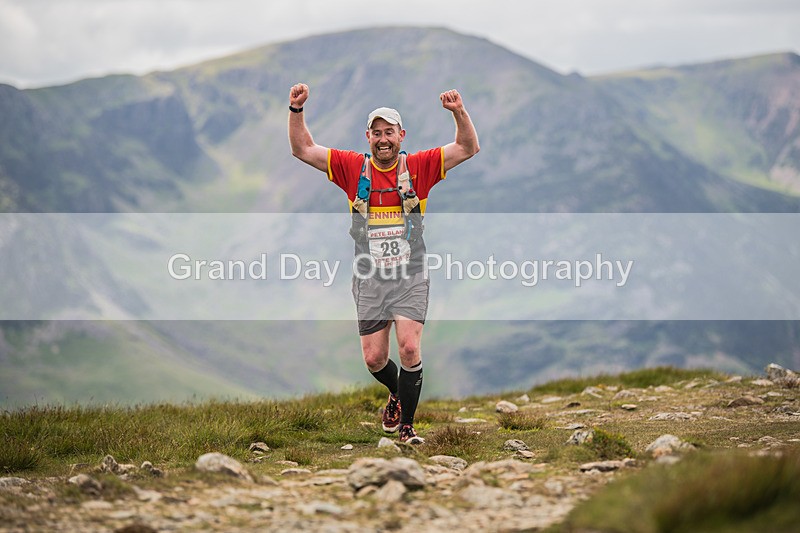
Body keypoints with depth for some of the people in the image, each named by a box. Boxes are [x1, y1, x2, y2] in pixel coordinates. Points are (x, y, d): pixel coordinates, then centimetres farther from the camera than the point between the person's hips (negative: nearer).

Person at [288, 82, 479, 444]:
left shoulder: (419, 167, 0)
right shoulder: (353, 168, 3)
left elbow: (468, 148, -3)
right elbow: (303, 149, 4)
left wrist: (459, 112, -18)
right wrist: (296, 110, -9)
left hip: (410, 278, -2)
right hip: (370, 279, 2)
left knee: (409, 347, -17)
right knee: (374, 358, 4)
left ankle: (406, 424, 0)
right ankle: (397, 394, 38)